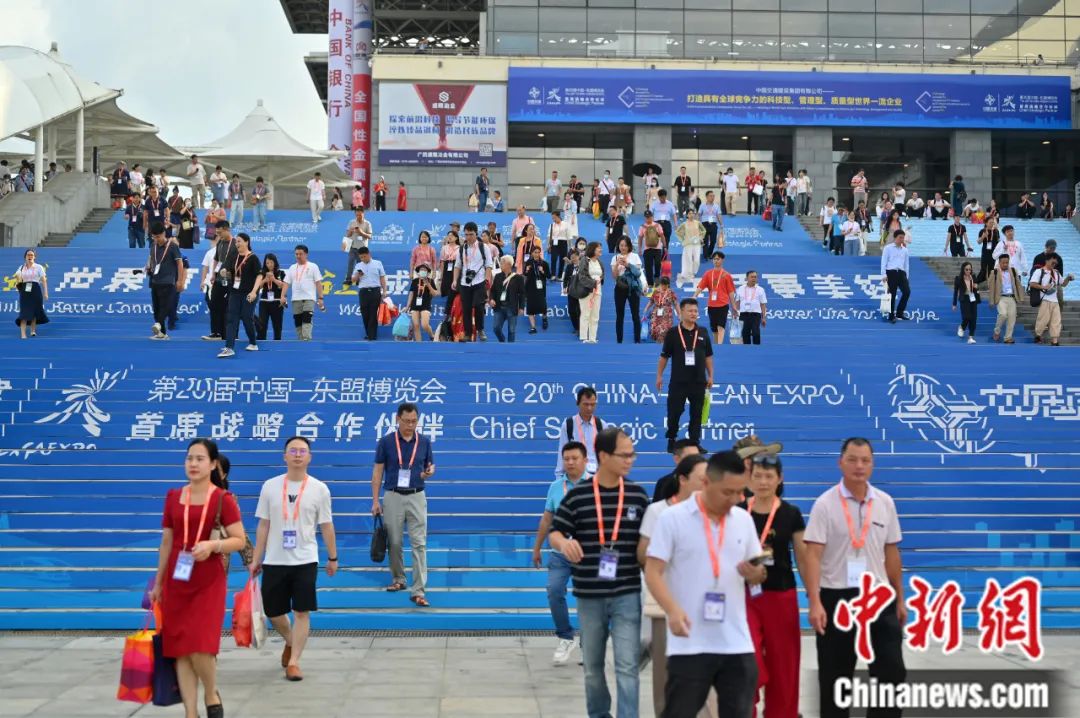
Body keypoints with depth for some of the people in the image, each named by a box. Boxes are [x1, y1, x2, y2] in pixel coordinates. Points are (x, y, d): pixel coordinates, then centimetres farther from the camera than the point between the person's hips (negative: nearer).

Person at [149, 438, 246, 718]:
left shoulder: (223, 499, -5)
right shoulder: (173, 497, 8)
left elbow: (240, 540, -8)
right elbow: (166, 543, 13)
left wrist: (213, 544, -25)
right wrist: (158, 583, 15)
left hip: (209, 583, -4)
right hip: (176, 582, 4)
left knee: (199, 649, -14)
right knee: (180, 651, 1)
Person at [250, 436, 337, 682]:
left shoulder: (319, 489, -2)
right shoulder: (270, 486, 1)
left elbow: (326, 526, 4)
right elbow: (263, 525, 5)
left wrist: (332, 558, 5)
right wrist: (256, 559, 4)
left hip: (305, 561, -2)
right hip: (274, 561, 2)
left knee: (302, 612, -5)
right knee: (273, 612, 10)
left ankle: (293, 661, 4)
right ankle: (291, 641, 39)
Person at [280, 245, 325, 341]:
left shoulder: (313, 266, 4)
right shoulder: (292, 268, 15)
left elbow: (318, 283, 0)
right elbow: (286, 283, 10)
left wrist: (320, 298, -7)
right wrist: (283, 296, -3)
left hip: (309, 298, -4)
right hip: (296, 300, 4)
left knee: (306, 320, -18)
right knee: (298, 322, 4)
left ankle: (306, 339, -27)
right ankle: (300, 341, 10)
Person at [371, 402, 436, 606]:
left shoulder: (424, 441, 2)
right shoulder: (386, 441, -3)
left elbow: (431, 465, 12)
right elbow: (378, 471, 1)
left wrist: (429, 472, -13)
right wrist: (375, 500, -4)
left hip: (417, 497, 0)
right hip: (393, 497, 0)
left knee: (419, 543, -7)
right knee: (394, 542, 9)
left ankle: (418, 590, -8)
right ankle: (398, 579, 29)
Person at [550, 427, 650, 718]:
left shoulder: (637, 494, 1)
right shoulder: (577, 495, -4)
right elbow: (554, 533, 0)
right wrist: (564, 543, -22)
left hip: (627, 595, 0)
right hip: (589, 596, 0)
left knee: (627, 666, -7)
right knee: (592, 666, 14)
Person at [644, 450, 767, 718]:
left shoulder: (744, 519, 8)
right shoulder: (672, 518, -6)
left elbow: (757, 572, 14)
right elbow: (653, 572, -9)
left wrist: (755, 573, -11)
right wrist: (672, 610, -26)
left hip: (736, 642, 4)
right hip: (690, 643, -4)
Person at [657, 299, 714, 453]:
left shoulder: (703, 333, 6)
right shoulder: (673, 332, -3)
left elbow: (708, 356, 12)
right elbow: (664, 356, 2)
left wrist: (710, 376, 8)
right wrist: (659, 376, 0)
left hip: (698, 381, 2)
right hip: (678, 381, -2)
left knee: (696, 413, 4)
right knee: (674, 412, 0)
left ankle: (695, 443, 10)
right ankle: (671, 441, 15)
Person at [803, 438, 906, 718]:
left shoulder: (885, 503, 5)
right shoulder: (825, 504, -7)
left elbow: (891, 553, 12)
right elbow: (813, 555, -12)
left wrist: (900, 599, 12)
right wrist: (815, 602, -21)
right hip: (836, 597, -3)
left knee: (892, 670, 0)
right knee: (834, 675, 6)